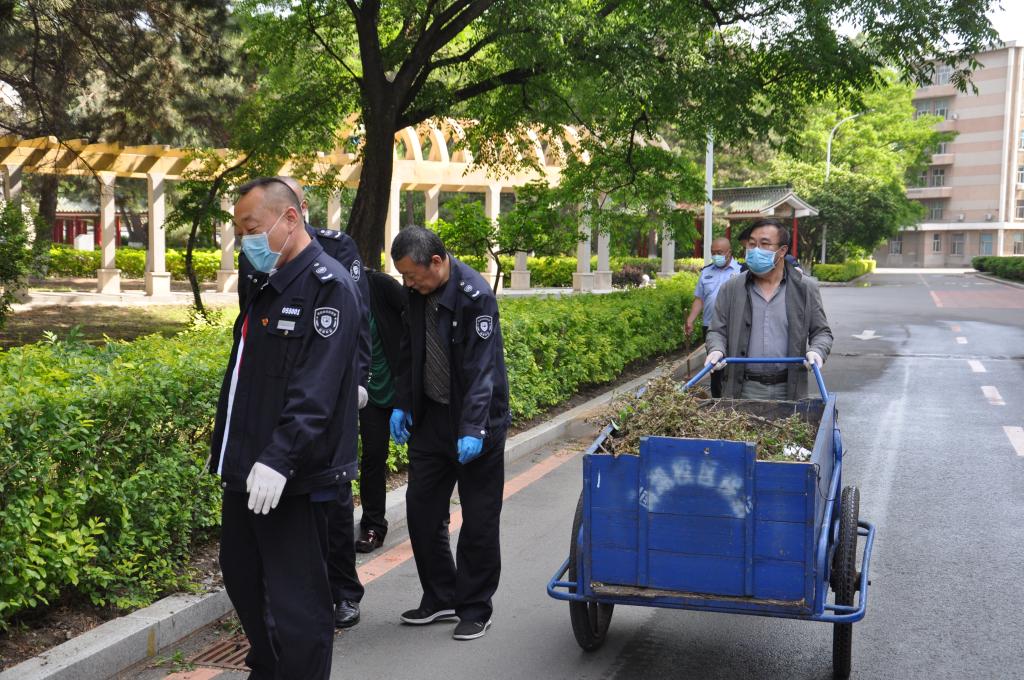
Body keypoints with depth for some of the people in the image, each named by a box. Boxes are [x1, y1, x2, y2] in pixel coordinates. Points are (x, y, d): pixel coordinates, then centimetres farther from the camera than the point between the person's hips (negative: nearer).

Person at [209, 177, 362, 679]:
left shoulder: (327, 287, -14)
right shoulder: (266, 287, 15)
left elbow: (315, 389, -24)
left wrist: (279, 459, -30)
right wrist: (226, 450, 20)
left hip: (290, 479, -10)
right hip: (247, 472, 10)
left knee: (295, 603, -3)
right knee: (241, 577, 22)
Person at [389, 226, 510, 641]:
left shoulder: (475, 296, -20)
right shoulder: (416, 292, 1)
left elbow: (482, 368, -23)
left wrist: (472, 430, -27)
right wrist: (402, 404, 8)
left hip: (476, 422, -7)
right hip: (430, 416, 7)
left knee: (478, 520, 2)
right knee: (421, 508, 10)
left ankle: (475, 610, 16)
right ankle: (440, 598, 25)